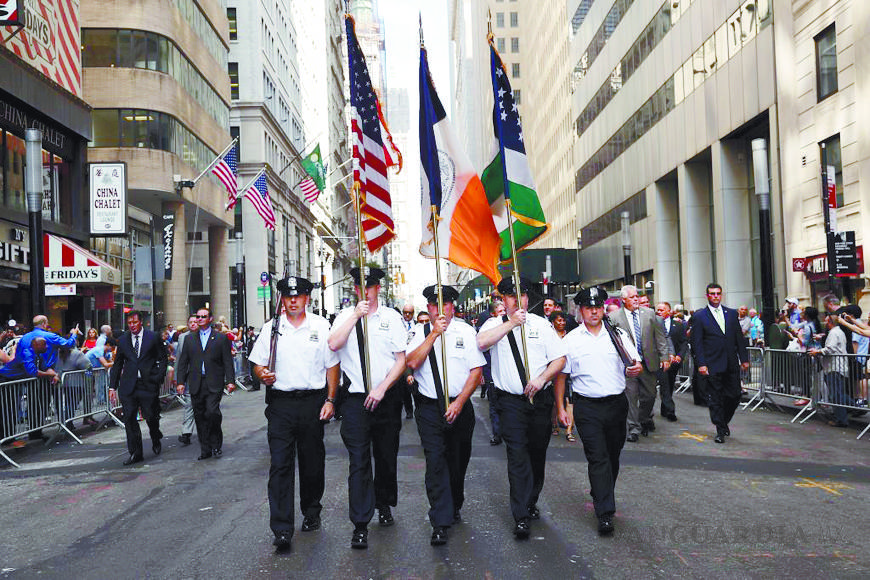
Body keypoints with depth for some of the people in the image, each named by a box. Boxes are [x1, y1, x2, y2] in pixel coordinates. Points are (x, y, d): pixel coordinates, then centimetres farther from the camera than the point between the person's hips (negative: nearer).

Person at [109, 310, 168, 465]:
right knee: (129, 419, -1)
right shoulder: (123, 340, 10)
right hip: (128, 386, 2)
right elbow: (117, 364, 14)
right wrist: (113, 386, 9)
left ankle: (156, 441, 32)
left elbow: (162, 359, 5)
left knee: (151, 417, 2)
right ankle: (135, 453, 8)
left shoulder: (153, 337, 2)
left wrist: (158, 378, -6)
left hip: (148, 384, -2)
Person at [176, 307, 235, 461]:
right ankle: (205, 449, 15)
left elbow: (228, 361, 2)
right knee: (199, 417, 5)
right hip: (196, 385, 3)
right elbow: (183, 362, 13)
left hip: (214, 384, -3)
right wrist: (181, 381, 4)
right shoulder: (190, 338, 13)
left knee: (212, 412, -17)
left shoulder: (221, 338, 5)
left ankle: (216, 444, 3)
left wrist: (230, 381, -6)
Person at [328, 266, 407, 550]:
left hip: (387, 398, 1)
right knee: (359, 462, -4)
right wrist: (356, 316, -17)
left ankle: (384, 505, 38)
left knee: (387, 457, 14)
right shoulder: (346, 316, 5)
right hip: (356, 399, -1)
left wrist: (382, 388, -10)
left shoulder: (392, 317, 3)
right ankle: (360, 526, 3)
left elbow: (401, 359, 0)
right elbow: (333, 344, -13)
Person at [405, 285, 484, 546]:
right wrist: (434, 333, -19)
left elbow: (477, 370, -1)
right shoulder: (419, 332, 2)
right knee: (435, 461, -9)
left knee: (458, 462, 13)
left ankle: (454, 508, 37)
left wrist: (459, 402, -10)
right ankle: (440, 524, -5)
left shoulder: (466, 331, 2)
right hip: (429, 407, -1)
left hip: (460, 407, 1)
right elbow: (412, 362, -14)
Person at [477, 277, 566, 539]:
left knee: (538, 454, 12)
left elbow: (560, 358, 5)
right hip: (510, 401, -3)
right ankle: (521, 517, -5)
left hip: (541, 399, 3)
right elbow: (481, 342, -20)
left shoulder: (541, 324, 8)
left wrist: (541, 379, -11)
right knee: (517, 456, -9)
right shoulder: (495, 324, 3)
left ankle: (531, 502, 33)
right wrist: (511, 323, -21)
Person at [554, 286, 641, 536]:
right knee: (597, 458, -8)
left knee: (613, 456, 14)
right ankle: (605, 514, -5)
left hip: (617, 403, 3)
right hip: (587, 407, -3)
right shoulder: (570, 340, 1)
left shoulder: (618, 335, 6)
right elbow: (560, 376, 4)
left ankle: (602, 497, 36)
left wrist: (636, 368, -19)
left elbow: (635, 364, 6)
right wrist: (561, 408, 0)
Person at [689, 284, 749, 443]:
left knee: (734, 396, 5)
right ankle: (720, 430, 12)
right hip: (712, 365, -4)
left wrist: (744, 359, 6)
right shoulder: (699, 316, -1)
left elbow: (739, 338, 12)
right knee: (715, 399, 1)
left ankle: (724, 421, 30)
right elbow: (696, 342, -5)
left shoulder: (731, 314, 11)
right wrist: (701, 364, -12)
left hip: (731, 364, 4)